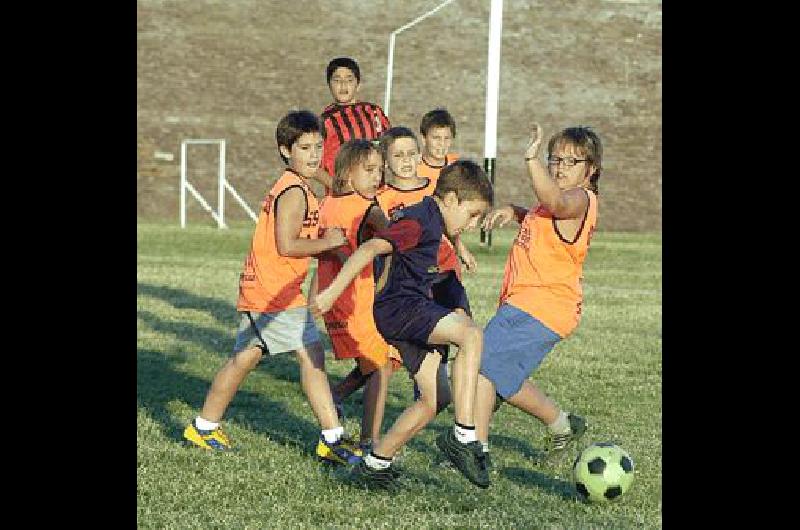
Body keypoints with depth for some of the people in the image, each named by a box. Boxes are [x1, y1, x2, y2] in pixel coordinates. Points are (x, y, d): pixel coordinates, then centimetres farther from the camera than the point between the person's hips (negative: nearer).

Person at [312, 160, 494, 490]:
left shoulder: (425, 218, 19)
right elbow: (371, 248, -27)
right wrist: (333, 291, -35)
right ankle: (463, 436, -32)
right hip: (401, 308, -11)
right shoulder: (418, 222, -14)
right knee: (471, 334, -30)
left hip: (415, 312, 11)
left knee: (433, 400, 8)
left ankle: (375, 463, 17)